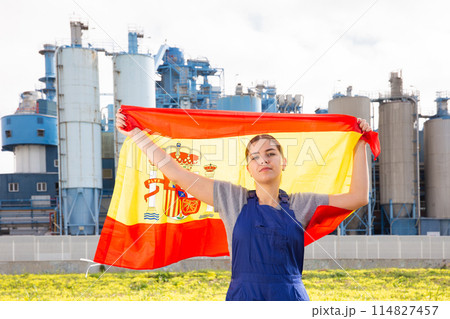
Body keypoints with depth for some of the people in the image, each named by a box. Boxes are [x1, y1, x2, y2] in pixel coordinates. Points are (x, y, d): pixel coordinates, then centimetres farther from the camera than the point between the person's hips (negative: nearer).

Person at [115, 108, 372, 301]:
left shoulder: (300, 205, 9)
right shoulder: (233, 199, 7)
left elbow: (358, 196, 9)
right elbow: (176, 173, 8)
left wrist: (359, 145, 10)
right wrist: (134, 134, 9)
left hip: (291, 300, 1)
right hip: (243, 297, 0)